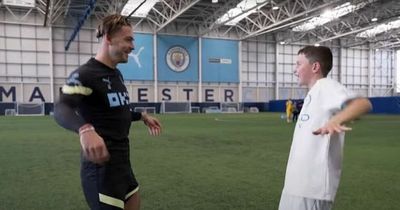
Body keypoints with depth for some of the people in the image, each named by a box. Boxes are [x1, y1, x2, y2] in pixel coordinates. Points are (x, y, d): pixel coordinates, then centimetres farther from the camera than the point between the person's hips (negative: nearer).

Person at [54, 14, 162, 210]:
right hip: (102, 166, -9)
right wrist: (85, 129, -51)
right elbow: (61, 110, -32)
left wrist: (142, 116, 22)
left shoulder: (116, 74, 12)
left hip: (122, 162, 9)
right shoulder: (86, 74, -16)